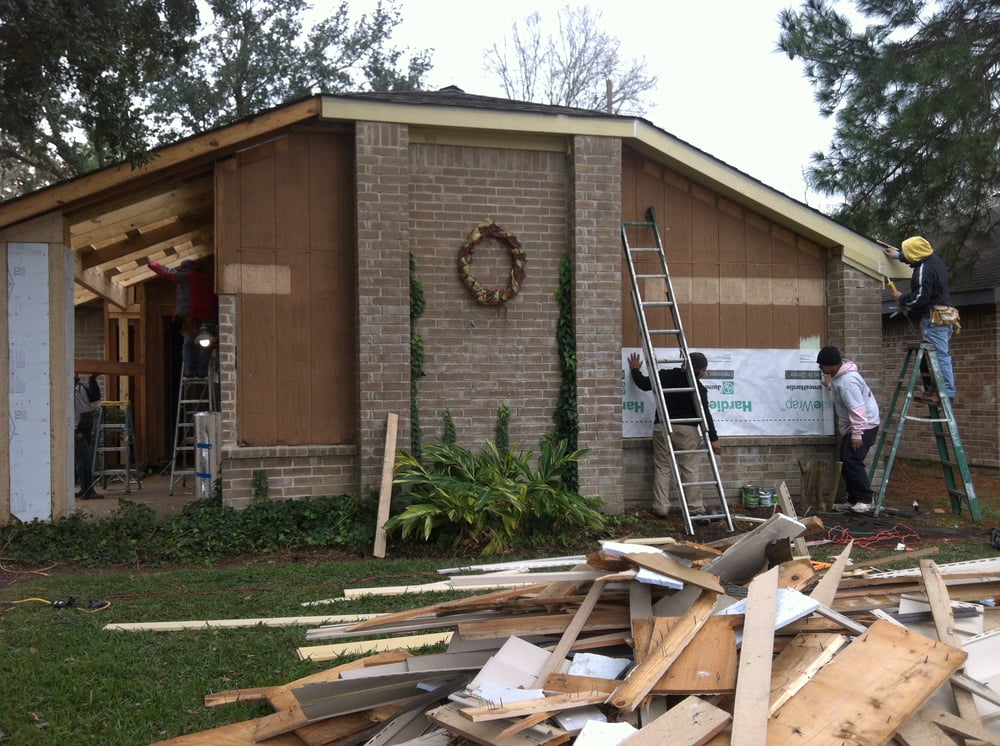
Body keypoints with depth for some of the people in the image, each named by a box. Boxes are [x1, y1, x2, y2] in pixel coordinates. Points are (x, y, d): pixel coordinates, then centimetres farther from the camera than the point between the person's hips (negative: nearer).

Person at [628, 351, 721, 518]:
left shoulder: (665, 377, 2)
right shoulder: (698, 388, -5)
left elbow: (643, 384, 9)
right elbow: (705, 414, -9)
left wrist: (635, 370, 27)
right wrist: (713, 438, -9)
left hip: (662, 428, 3)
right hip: (686, 430, -3)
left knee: (662, 468, 7)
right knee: (689, 469, 5)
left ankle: (661, 507, 5)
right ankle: (695, 508, 6)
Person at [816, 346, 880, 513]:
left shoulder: (847, 380, -27)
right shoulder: (839, 374, 5)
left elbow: (857, 409, -29)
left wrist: (856, 435, -29)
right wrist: (829, 384, 17)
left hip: (864, 426, -11)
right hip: (850, 426, 11)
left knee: (852, 462, -16)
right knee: (846, 463, 9)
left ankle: (866, 499, -7)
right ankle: (854, 500, 15)